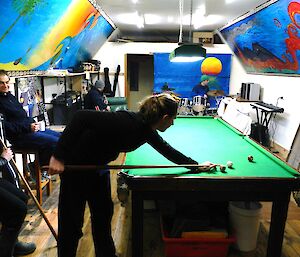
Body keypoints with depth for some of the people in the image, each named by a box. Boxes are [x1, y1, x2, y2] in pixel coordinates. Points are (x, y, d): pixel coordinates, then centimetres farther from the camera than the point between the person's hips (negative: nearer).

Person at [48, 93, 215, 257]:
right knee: (72, 221, 6)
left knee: (103, 213, 17)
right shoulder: (128, 122, -31)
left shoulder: (147, 130, -4)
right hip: (75, 164, -8)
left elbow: (168, 150, 12)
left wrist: (197, 165, 21)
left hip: (98, 165, 8)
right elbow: (82, 116, -32)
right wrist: (59, 156, -32)